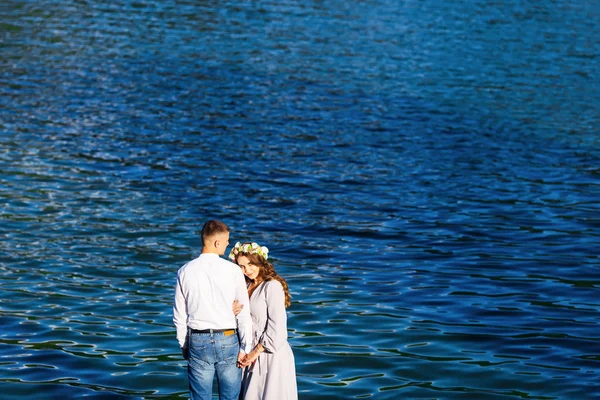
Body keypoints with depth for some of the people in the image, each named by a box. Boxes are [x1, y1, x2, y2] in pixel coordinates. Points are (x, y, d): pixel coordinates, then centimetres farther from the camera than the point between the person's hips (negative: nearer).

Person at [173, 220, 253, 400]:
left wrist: (183, 345, 16)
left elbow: (179, 315, 4)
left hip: (198, 340, 2)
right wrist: (245, 348, 1)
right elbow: (244, 313, -7)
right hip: (227, 340, -2)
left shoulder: (185, 272, -2)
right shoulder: (233, 270, -9)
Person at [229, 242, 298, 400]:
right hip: (253, 355, 7)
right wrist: (231, 313, -8)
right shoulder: (246, 286, 11)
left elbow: (277, 327, -17)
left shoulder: (272, 286, -13)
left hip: (272, 355, -7)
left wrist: (256, 352, -12)